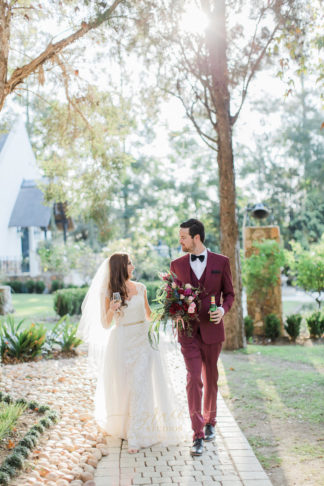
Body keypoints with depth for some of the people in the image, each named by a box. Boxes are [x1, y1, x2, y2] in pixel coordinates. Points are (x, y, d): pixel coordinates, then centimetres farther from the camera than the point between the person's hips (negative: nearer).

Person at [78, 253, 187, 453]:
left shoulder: (140, 288, 5)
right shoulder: (108, 293, -3)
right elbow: (105, 325, -1)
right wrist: (111, 310, -19)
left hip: (142, 340, 2)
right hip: (122, 343, -2)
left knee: (141, 386, -5)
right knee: (122, 387, 8)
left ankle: (137, 437, -1)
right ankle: (121, 426, 33)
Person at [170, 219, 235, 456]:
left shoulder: (221, 262, -1)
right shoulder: (177, 265, 3)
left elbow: (229, 293, 6)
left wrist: (223, 309, -13)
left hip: (212, 329, 0)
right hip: (188, 331, 0)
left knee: (211, 379, 14)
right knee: (194, 380, -8)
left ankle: (209, 421, 35)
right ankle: (198, 435, -4)